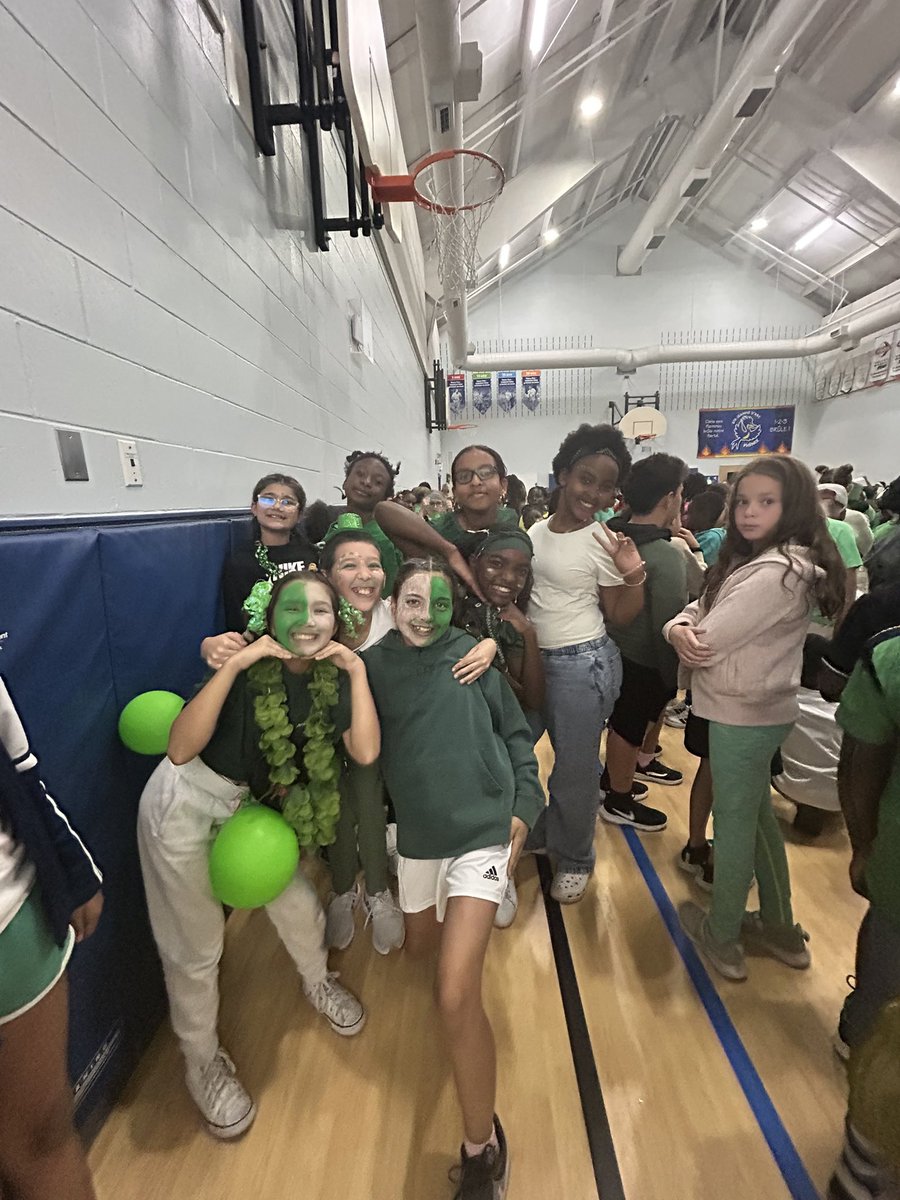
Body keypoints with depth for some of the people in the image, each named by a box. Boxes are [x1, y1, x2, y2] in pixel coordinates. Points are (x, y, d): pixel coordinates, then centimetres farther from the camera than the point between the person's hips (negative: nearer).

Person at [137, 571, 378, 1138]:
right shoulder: (249, 668, -24)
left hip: (249, 805, 5)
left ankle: (318, 982, 46)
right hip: (185, 805, -4)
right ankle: (204, 1062, 38)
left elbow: (365, 751, -21)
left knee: (299, 906, 11)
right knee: (197, 946, 8)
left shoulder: (332, 677, -10)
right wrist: (233, 663, -40)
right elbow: (181, 749, -34)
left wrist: (358, 671, -25)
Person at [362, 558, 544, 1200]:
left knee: (455, 997, -12)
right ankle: (472, 931, 62)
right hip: (418, 835, 4)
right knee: (421, 944, 27)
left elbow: (516, 734, -1)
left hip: (482, 833, -4)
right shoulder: (372, 665, -3)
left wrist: (522, 807, -5)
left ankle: (483, 1145, 14)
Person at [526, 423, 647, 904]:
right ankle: (533, 833, 45)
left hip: (583, 664, -5)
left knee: (574, 768, 7)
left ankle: (574, 860, 35)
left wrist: (634, 575, -22)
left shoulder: (603, 543, -9)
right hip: (530, 658, 6)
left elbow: (619, 616, -6)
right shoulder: (534, 533, 3)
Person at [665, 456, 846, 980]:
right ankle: (780, 927, 40)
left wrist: (694, 642, -5)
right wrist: (680, 629, -19)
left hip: (743, 715, -9)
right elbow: (698, 611, 2)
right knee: (757, 814, 21)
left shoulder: (777, 572, -24)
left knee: (734, 822, 7)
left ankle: (723, 938, 29)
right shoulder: (750, 559, 8)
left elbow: (710, 640, -26)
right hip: (756, 710, 9)